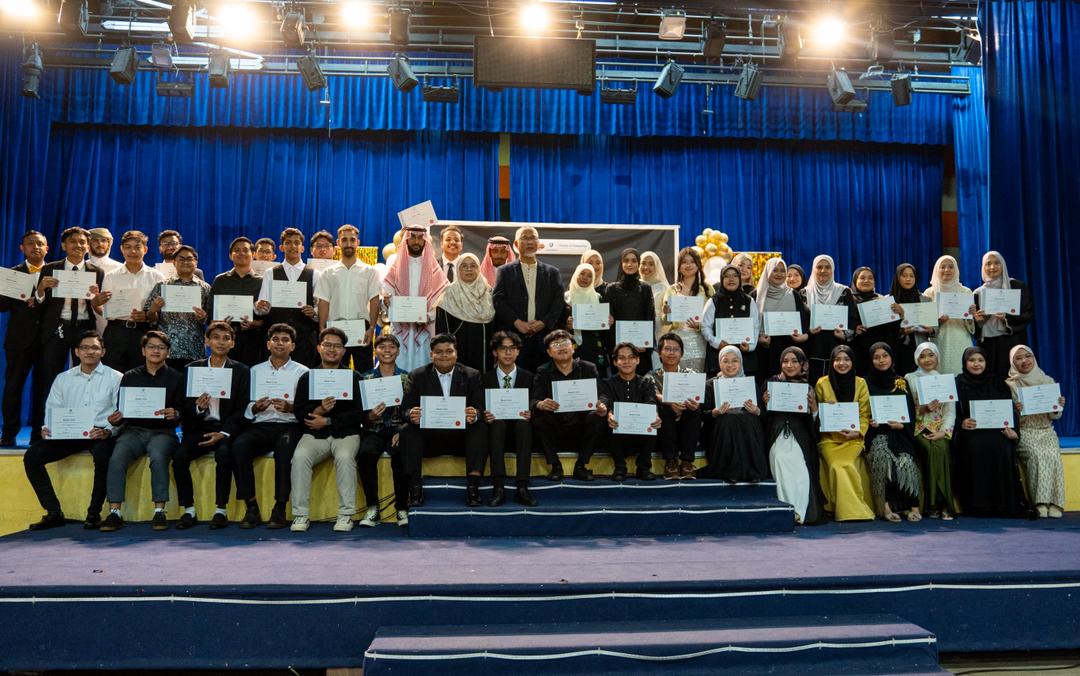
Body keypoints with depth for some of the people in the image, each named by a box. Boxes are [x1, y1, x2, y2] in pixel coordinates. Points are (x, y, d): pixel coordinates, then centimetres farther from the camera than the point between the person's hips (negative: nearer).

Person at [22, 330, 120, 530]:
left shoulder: (115, 378, 5)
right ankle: (54, 512, -11)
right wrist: (47, 428, -6)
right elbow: (52, 409, 15)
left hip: (100, 434, -4)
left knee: (102, 454, -36)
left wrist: (107, 431, -21)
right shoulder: (63, 379, 19)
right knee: (32, 455, -17)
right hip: (68, 434, 5)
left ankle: (94, 513, -21)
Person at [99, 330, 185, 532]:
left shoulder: (176, 377, 9)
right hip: (134, 430, 2)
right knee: (116, 458, -27)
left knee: (158, 457, -33)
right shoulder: (130, 377, 15)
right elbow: (121, 411, 14)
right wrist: (115, 419, -8)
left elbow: (184, 410, 4)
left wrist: (175, 414, -19)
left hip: (162, 431, -2)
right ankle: (114, 513, -22)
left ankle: (159, 512, -25)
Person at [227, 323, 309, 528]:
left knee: (284, 448, -36)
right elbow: (245, 407, 12)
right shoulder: (255, 371, 20)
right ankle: (251, 507, -20)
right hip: (260, 426, 3)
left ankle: (280, 509, -27)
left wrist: (290, 408, -17)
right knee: (239, 446, -28)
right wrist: (255, 407, -9)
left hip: (289, 426, -3)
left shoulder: (302, 372, 11)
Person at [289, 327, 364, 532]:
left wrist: (328, 420, -9)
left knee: (345, 457, -32)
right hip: (314, 434, 2)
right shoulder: (307, 378, 12)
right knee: (300, 456, -28)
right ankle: (301, 515, -19)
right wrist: (319, 410, -17)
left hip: (346, 433, -2)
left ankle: (346, 515, -22)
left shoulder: (354, 377, 6)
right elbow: (299, 412, 4)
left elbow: (360, 413, -3)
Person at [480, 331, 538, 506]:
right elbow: (480, 409, 6)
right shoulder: (485, 379, 9)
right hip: (496, 429, 0)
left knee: (523, 424, -34)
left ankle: (522, 488, -40)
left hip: (520, 428, 0)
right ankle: (498, 488, -40)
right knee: (497, 423, -34)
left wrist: (529, 415, -18)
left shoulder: (528, 377, 10)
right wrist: (485, 416, -18)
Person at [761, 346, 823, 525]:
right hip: (778, 437, 0)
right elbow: (764, 415, 10)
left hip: (800, 438, 1)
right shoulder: (772, 383, 10)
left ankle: (800, 513, -7)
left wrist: (814, 408, -5)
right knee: (781, 459, -22)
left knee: (801, 471, -18)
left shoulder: (808, 388, 13)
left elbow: (814, 423, 13)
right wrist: (765, 403, -9)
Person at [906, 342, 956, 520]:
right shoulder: (910, 379, 10)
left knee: (942, 448, -31)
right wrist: (924, 408, -14)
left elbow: (951, 410, 7)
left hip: (941, 428, 1)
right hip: (919, 428, -1)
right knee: (934, 449, -31)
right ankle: (936, 504, -26)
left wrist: (943, 431, -9)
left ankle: (939, 504, -27)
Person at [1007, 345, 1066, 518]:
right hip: (1023, 432, -2)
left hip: (1045, 431, 2)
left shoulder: (1047, 381, 11)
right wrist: (1015, 411, -22)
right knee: (1037, 454, -31)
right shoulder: (1009, 384, 2)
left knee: (1052, 454, -29)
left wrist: (1059, 407, -10)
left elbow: (1054, 416, 12)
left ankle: (1053, 503, -26)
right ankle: (1040, 502, -28)